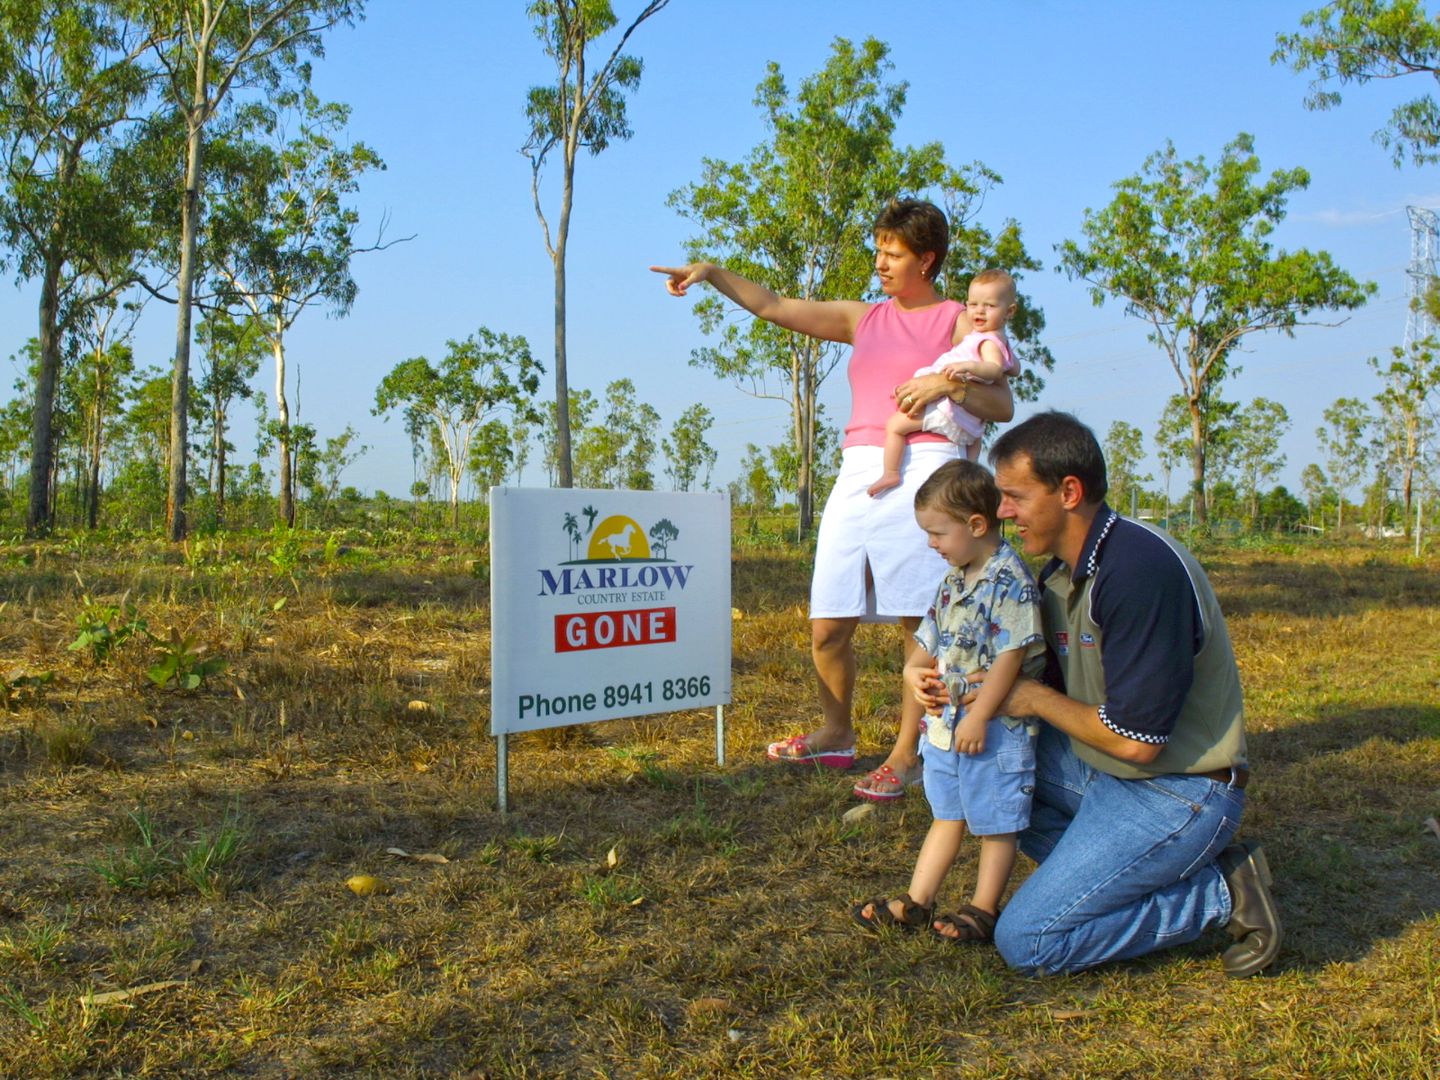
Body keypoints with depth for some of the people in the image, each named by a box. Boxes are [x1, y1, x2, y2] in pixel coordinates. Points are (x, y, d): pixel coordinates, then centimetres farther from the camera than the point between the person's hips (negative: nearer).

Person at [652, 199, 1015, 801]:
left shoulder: (958, 321, 8)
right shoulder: (863, 319, 20)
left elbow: (1002, 406, 2)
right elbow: (774, 308, 18)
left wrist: (948, 384, -14)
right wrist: (713, 274, 9)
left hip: (920, 471, -4)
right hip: (857, 475, 5)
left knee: (921, 625, -4)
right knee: (828, 627, 3)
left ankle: (907, 753, 6)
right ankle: (836, 736, 23)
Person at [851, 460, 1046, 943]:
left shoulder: (1010, 580, -18)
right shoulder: (955, 580, 10)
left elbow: (1011, 656, -22)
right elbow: (931, 637, 18)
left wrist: (978, 717, -22)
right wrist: (915, 670, -3)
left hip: (996, 728, -9)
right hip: (945, 723, 9)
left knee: (995, 823, 7)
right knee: (946, 816, 18)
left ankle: (983, 910, 19)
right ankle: (916, 902, 26)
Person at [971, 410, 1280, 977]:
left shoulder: (1140, 569, -25)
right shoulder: (1060, 570, 4)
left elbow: (1135, 739, -26)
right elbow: (1060, 690, 13)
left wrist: (1035, 699, -11)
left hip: (1174, 796, -9)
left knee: (1025, 941, -11)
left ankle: (1219, 893, -1)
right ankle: (1112, 872, 7)